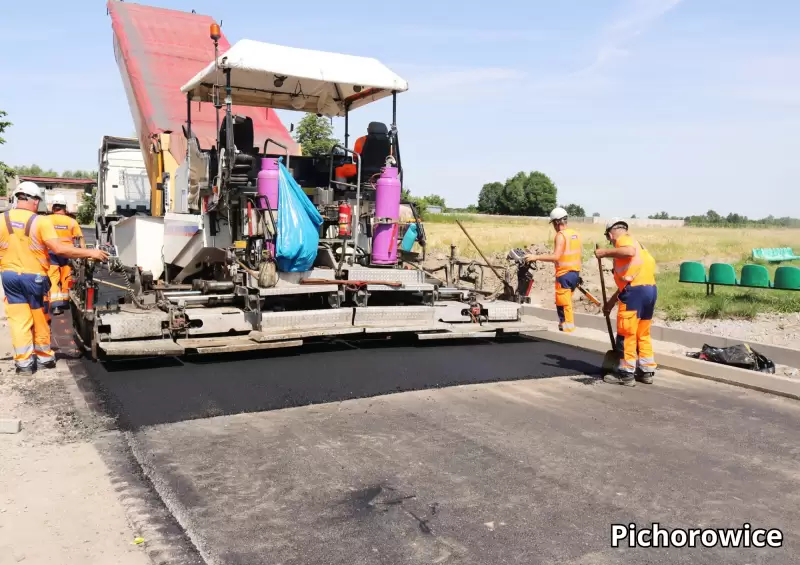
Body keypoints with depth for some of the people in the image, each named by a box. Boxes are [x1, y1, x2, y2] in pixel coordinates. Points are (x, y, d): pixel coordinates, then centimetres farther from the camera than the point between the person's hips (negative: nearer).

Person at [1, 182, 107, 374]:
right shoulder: (41, 221, -14)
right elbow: (58, 249, -22)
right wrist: (89, 253, -18)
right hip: (34, 276, -3)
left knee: (18, 319, 6)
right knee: (40, 319, 12)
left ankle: (23, 361, 6)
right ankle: (44, 357, 24)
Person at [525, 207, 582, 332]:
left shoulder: (561, 235, -15)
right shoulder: (575, 234, 10)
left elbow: (556, 257, -23)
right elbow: (570, 254, 14)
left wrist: (536, 257, -20)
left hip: (565, 274, -9)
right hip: (575, 272, 9)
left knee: (563, 304, -3)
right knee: (565, 302, 19)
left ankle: (568, 330, -2)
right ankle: (564, 325, 26)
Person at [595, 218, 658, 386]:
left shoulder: (623, 239, 0)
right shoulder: (633, 243, 28)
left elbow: (629, 252, -27)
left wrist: (605, 252, -16)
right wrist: (611, 302, 31)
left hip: (636, 291, -9)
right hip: (650, 290, 9)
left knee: (626, 334, -1)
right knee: (642, 334, 17)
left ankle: (626, 374, 4)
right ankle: (646, 372, 20)